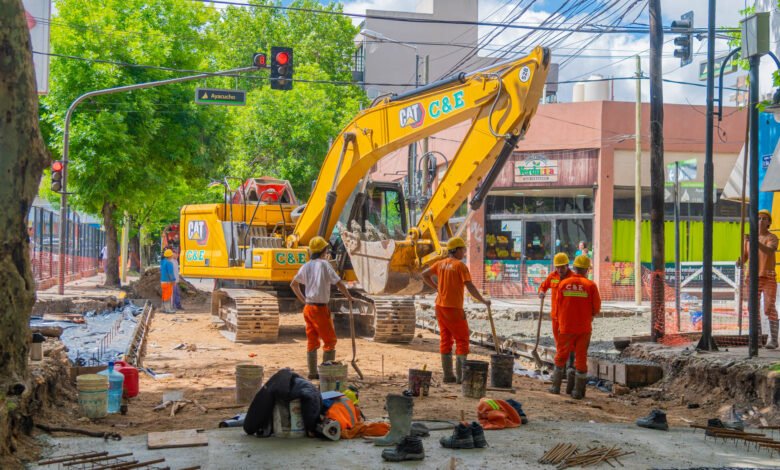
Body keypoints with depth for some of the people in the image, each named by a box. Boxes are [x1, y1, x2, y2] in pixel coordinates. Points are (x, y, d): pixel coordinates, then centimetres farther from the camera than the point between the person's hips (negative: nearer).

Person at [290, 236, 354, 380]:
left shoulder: (306, 266, 9)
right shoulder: (324, 265, -11)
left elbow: (293, 284, 19)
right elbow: (338, 283, -15)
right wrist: (348, 296, -1)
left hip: (308, 307, 7)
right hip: (320, 308, -7)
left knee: (312, 341, 12)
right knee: (330, 341, 2)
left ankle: (312, 372, 14)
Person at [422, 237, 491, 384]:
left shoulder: (441, 264, 8)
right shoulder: (460, 266, -13)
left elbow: (424, 275, 18)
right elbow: (470, 287, -18)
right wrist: (483, 301, -8)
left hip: (440, 306, 7)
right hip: (454, 308, -7)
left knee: (445, 340, 10)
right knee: (462, 340, 1)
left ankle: (448, 375, 11)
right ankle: (460, 376, -3)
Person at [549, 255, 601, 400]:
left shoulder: (563, 284, -4)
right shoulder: (590, 285, -9)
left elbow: (558, 305, 4)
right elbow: (596, 308, -5)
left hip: (566, 327, 1)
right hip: (584, 328, -1)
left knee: (561, 356, 15)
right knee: (581, 358, 7)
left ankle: (556, 387, 20)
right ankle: (578, 391, 8)